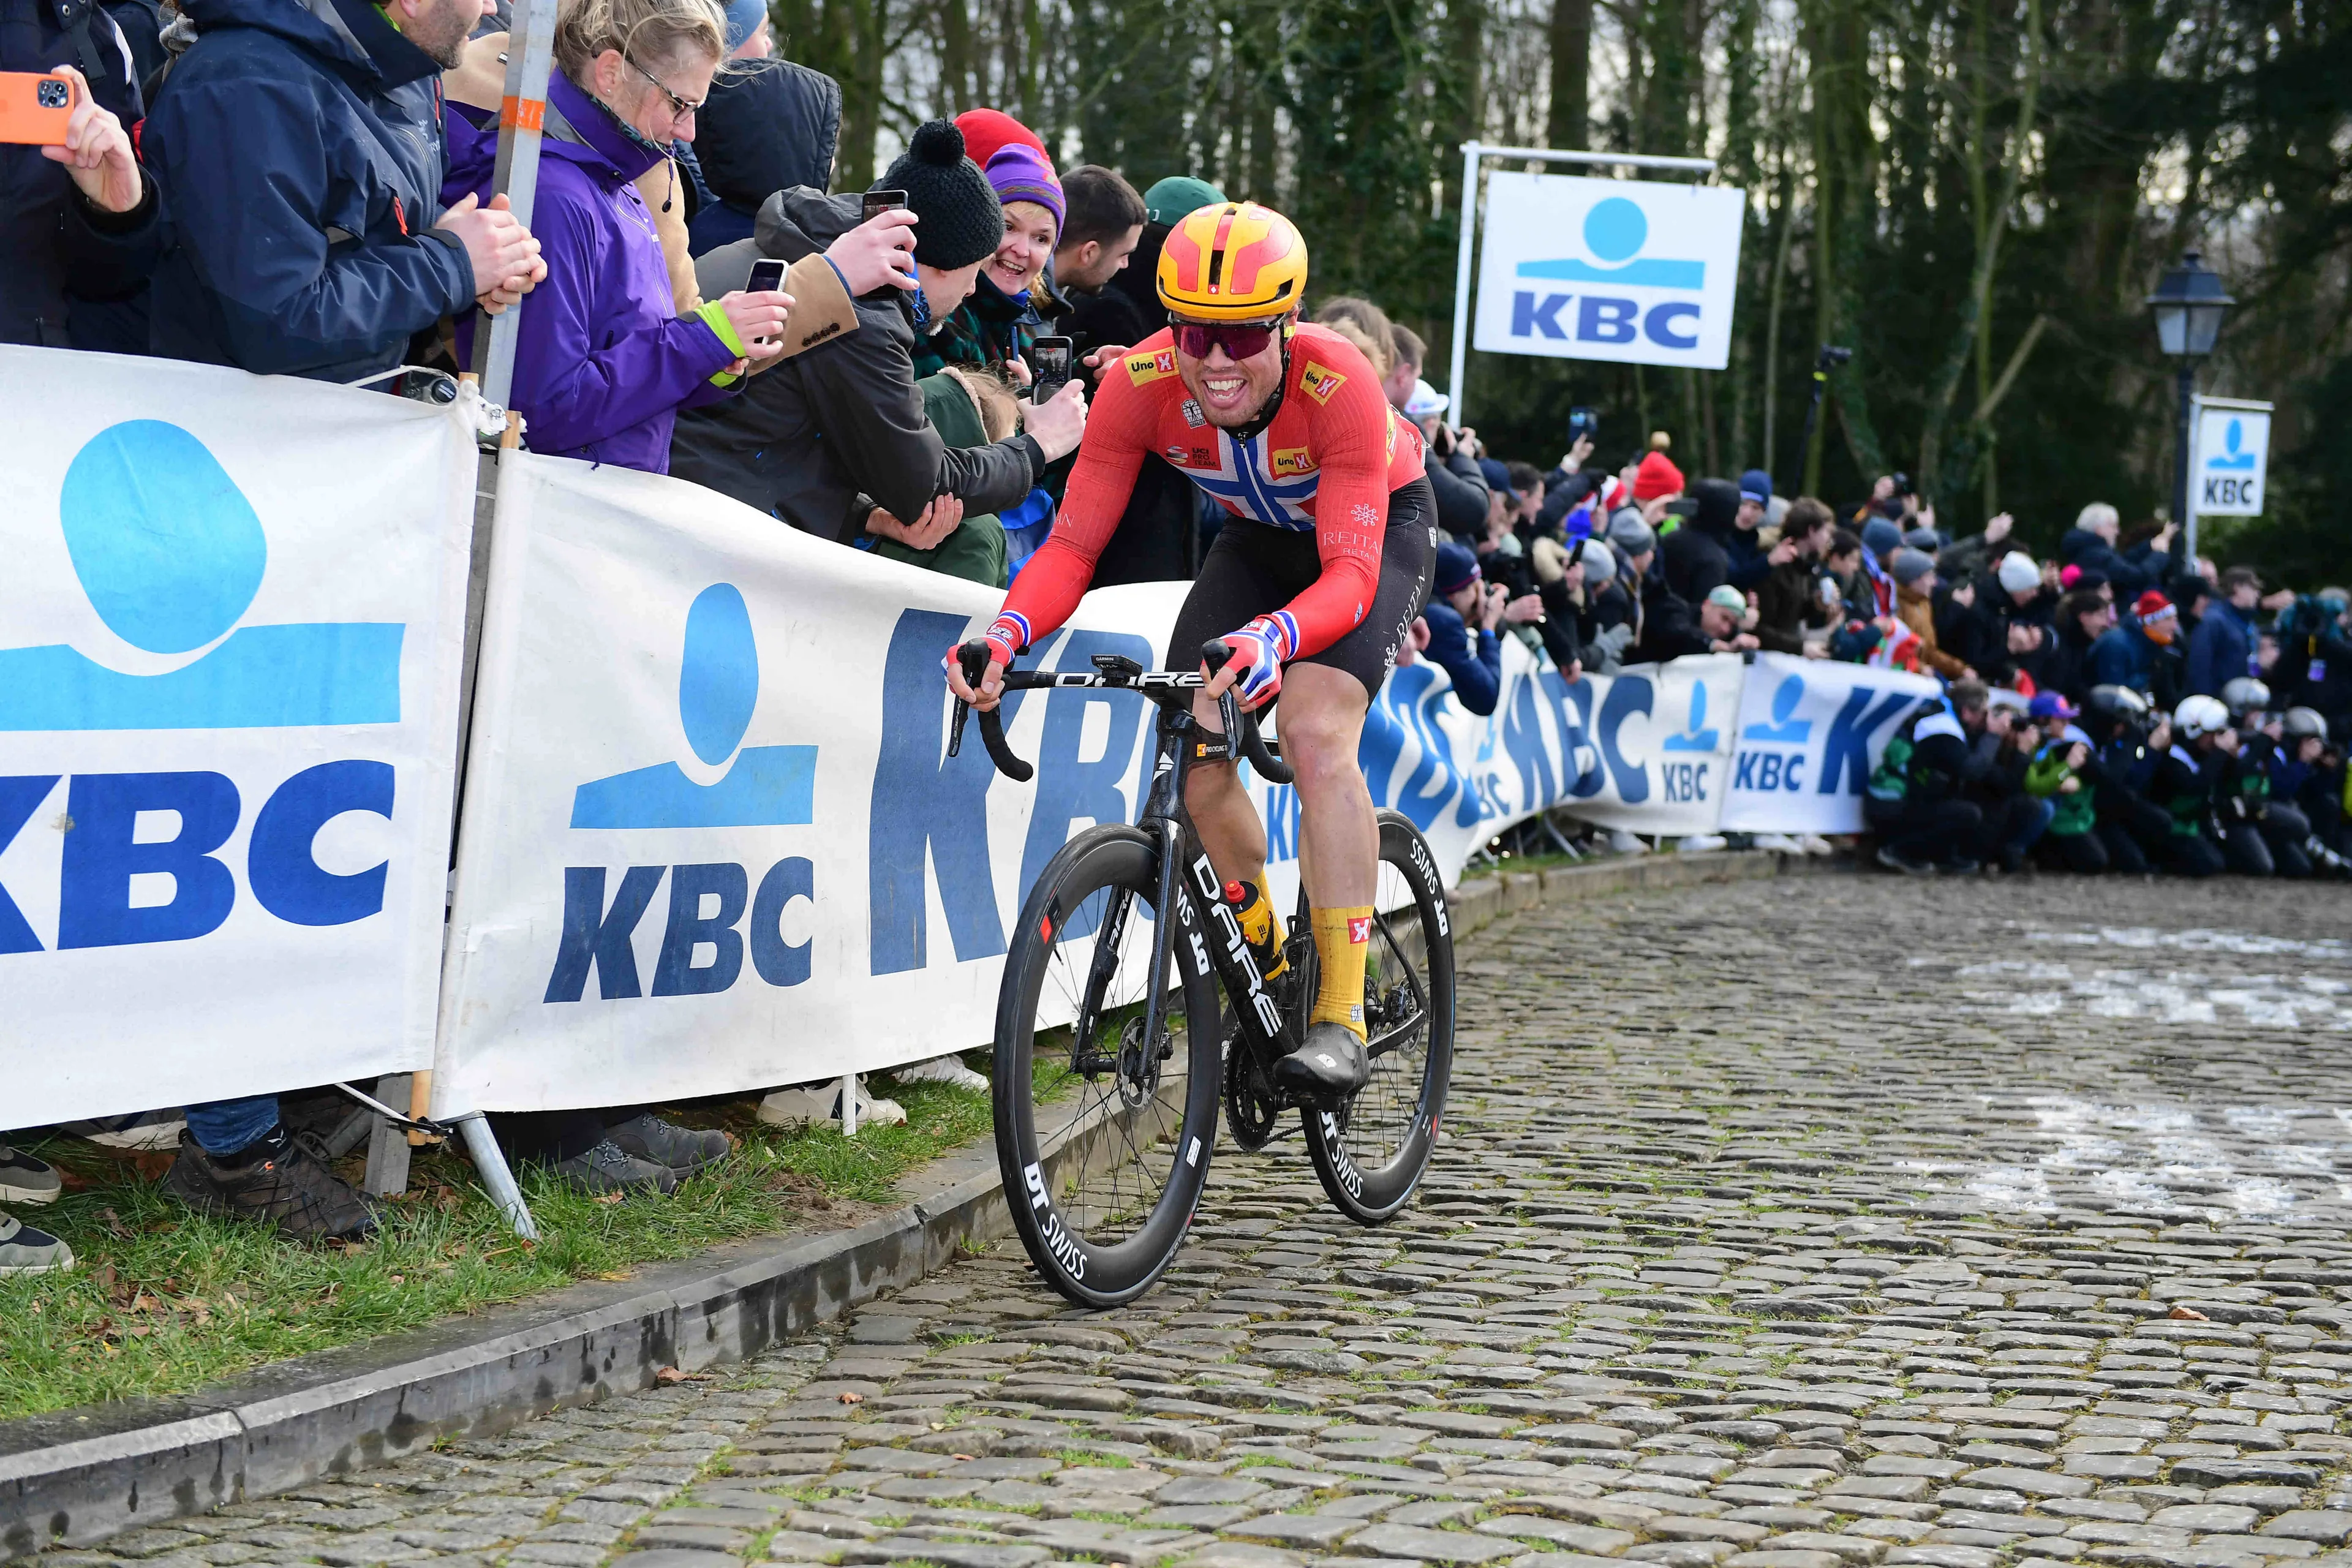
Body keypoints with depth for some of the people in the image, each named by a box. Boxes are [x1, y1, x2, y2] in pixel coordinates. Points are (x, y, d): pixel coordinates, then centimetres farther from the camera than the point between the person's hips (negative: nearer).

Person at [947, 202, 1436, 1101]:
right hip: (1261, 534, 4)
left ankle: (1342, 1019, -26)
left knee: (1315, 734, -27)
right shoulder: (1141, 386, -28)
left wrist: (1273, 637, -63)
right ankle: (1268, 969, 13)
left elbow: (1349, 573, -42)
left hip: (1382, 527, -4)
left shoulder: (1338, 385, -38)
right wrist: (1006, 636, -46)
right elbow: (1072, 546, -26)